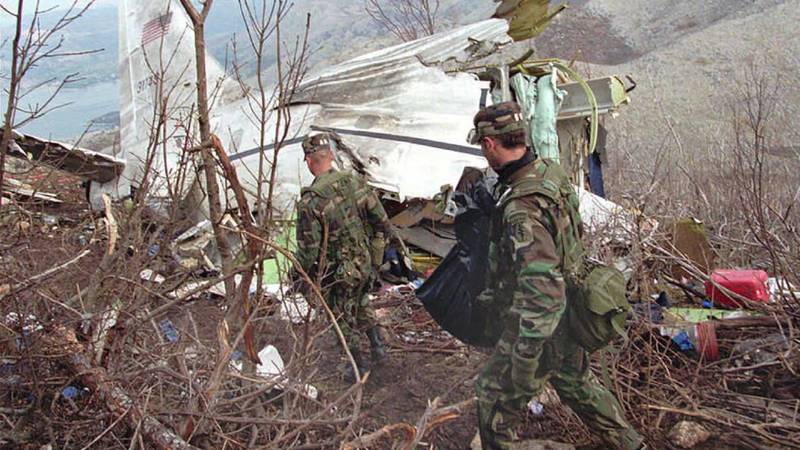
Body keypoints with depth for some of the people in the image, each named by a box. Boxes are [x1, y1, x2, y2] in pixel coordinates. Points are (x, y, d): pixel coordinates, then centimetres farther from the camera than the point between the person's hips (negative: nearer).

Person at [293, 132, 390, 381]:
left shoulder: (310, 201, -23)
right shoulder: (356, 182, -8)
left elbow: (308, 250, -20)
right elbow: (383, 224, -2)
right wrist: (374, 253, 14)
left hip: (338, 274, -5)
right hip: (366, 265, 5)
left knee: (345, 319, 18)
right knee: (361, 303, 33)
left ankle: (359, 366, 33)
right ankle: (377, 344, 31)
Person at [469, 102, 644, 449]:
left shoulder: (521, 208, -32)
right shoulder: (550, 171, -4)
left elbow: (542, 293, -34)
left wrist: (524, 362, -28)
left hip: (536, 326, -9)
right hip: (565, 317, 9)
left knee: (496, 397, 9)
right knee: (576, 381, 28)